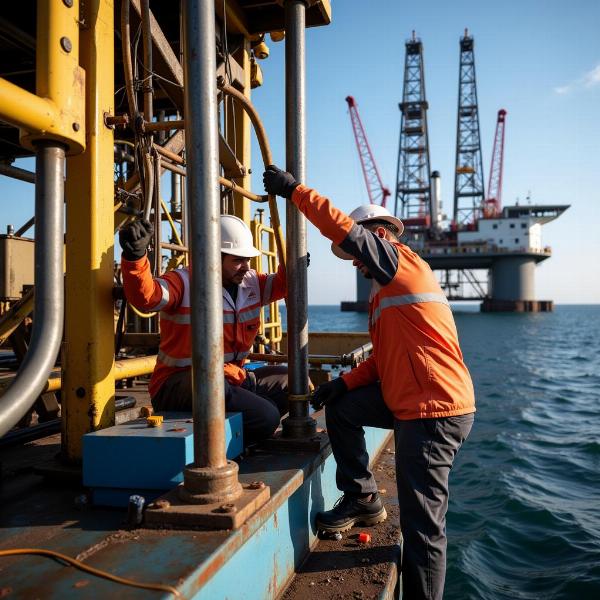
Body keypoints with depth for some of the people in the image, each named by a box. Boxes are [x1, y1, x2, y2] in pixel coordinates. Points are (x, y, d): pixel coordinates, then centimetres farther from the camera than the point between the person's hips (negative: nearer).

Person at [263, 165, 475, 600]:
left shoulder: (401, 259, -4)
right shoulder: (390, 286, 22)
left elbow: (343, 229, -15)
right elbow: (389, 357, 19)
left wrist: (294, 189, -6)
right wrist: (346, 383, 7)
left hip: (435, 413, -10)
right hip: (409, 403, 10)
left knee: (422, 528, -1)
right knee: (342, 407, 13)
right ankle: (363, 499, 20)